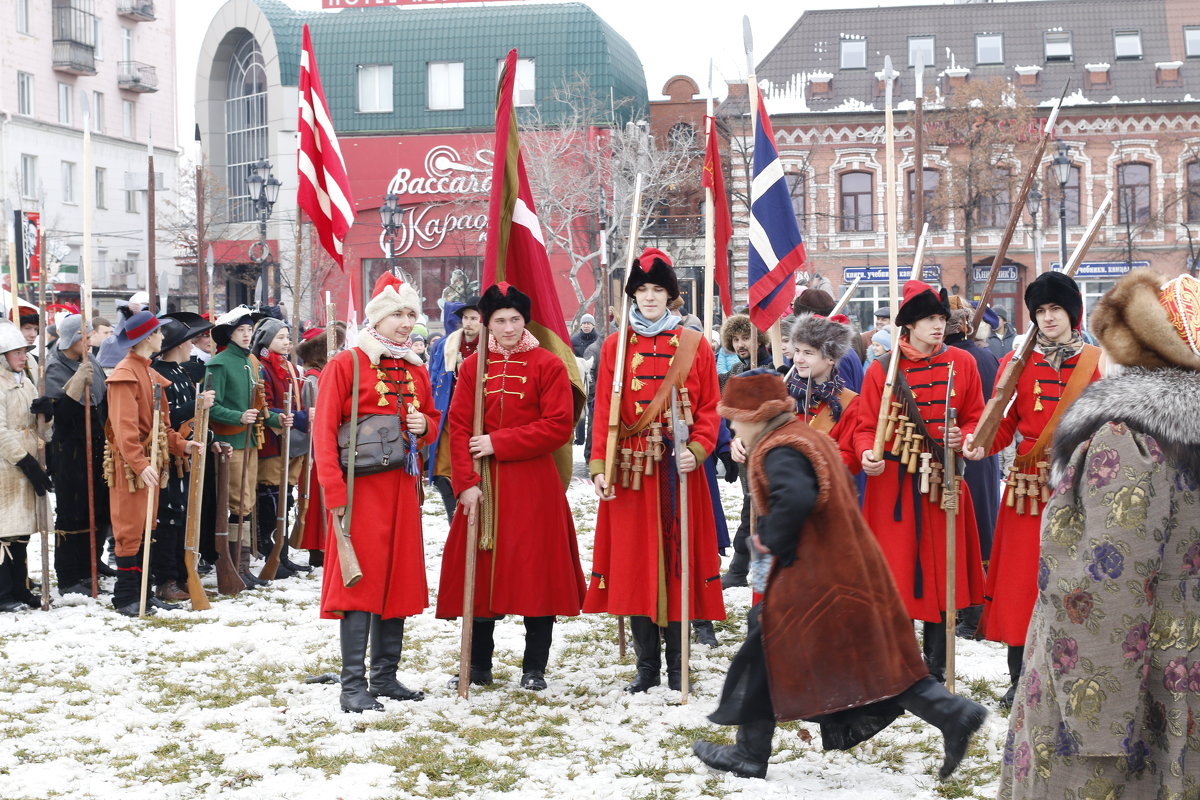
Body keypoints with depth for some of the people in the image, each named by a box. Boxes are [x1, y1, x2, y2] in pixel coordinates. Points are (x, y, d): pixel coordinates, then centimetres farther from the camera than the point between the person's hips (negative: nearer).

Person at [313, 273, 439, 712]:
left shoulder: (416, 369, 13)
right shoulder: (346, 364, -5)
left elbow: (433, 420, 24)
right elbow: (324, 431, -10)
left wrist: (424, 426, -1)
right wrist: (334, 492, -16)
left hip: (404, 487, 7)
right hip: (362, 486, -6)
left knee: (400, 578, 10)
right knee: (361, 578, -7)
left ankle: (386, 676, 20)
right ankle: (353, 685, -4)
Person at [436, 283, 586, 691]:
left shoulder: (547, 365, -2)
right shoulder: (473, 366, 7)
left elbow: (559, 426, -9)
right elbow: (459, 427, 2)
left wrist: (497, 442, -13)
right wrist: (466, 483, -10)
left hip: (533, 485, -2)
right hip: (482, 485, 3)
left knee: (536, 569, 1)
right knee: (482, 569, 7)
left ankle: (534, 668, 12)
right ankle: (478, 665, 20)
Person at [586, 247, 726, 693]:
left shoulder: (694, 345, 5)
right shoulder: (616, 346, 8)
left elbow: (709, 409, 4)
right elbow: (604, 411, 5)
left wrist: (696, 450, -12)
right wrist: (599, 466, -4)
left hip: (678, 472, -1)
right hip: (631, 470, 1)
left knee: (678, 558, 1)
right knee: (635, 563, 2)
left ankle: (676, 667, 11)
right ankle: (647, 667, 12)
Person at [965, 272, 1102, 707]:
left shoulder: (1097, 362, 4)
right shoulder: (1016, 362, 7)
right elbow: (1003, 425, 5)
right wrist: (979, 442, -14)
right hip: (1027, 487, 1)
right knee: (1022, 579, 2)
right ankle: (1020, 679, 12)